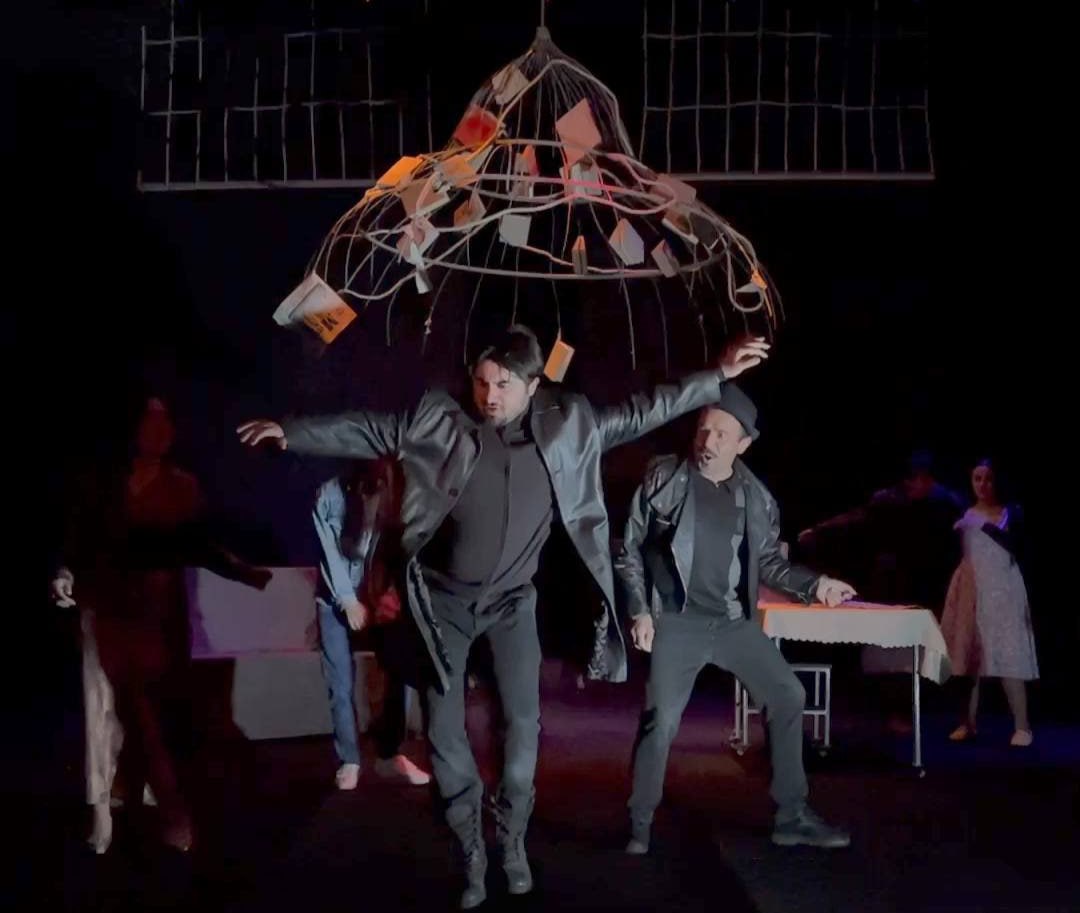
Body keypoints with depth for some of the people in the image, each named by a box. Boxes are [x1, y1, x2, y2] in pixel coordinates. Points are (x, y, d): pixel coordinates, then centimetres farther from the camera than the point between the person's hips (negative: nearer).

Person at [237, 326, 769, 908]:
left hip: (510, 601, 1)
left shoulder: (568, 424, -6)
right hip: (444, 598, 0)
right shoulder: (440, 420, -9)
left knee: (523, 722, 1)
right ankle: (471, 849, 20)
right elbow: (368, 432, -5)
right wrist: (292, 432, -8)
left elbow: (640, 413, -2)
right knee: (444, 728, 2)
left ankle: (511, 839, 24)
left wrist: (718, 376, -3)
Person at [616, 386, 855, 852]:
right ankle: (640, 825, 10)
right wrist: (639, 611, -8)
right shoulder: (664, 478, -6)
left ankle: (792, 817, 18)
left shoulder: (755, 495, 3)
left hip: (735, 622, 4)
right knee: (661, 721, -10)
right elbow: (630, 548, -1)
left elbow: (768, 561, 10)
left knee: (788, 697, 4)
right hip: (678, 622, -4)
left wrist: (813, 584, -6)